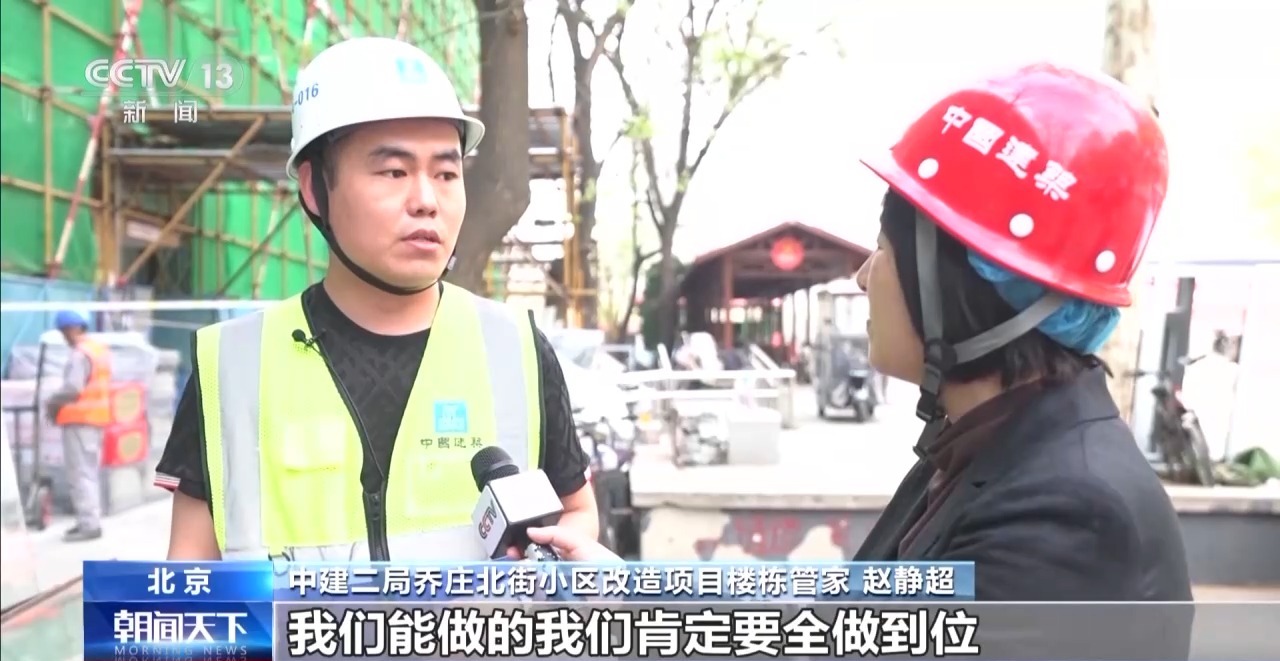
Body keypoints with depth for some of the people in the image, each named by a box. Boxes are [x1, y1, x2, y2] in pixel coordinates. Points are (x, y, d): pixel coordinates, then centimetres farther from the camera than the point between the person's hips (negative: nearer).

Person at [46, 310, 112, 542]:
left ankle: (89, 524, -9)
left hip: (80, 419, -10)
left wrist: (52, 401, -8)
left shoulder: (80, 354, -17)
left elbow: (73, 388, -25)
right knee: (89, 472, 16)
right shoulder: (101, 350, 13)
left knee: (80, 473, -7)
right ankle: (90, 520, 22)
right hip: (97, 417, 10)